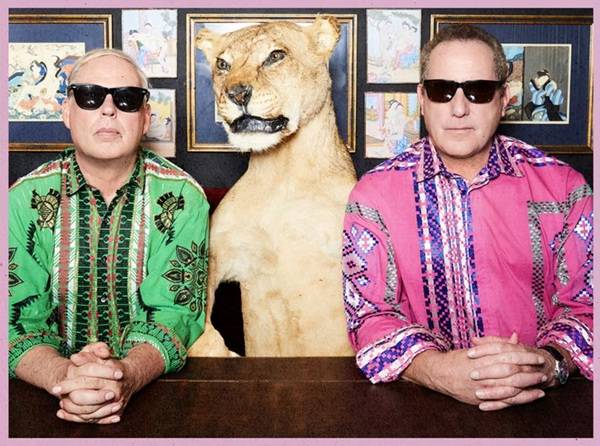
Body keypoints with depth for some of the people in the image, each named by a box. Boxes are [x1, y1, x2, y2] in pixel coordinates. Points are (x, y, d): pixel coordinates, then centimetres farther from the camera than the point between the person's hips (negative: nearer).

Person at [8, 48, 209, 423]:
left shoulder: (182, 197, -3)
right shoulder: (25, 201, -1)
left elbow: (177, 312, -8)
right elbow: (17, 318, -7)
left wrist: (128, 375, -27)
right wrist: (63, 376, -27)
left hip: (154, 389, 0)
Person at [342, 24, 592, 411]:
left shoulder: (563, 187, 3)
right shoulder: (374, 194, 0)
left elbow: (586, 303, 3)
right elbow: (370, 313, -4)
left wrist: (549, 363, -19)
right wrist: (438, 370, -22)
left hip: (542, 403, 1)